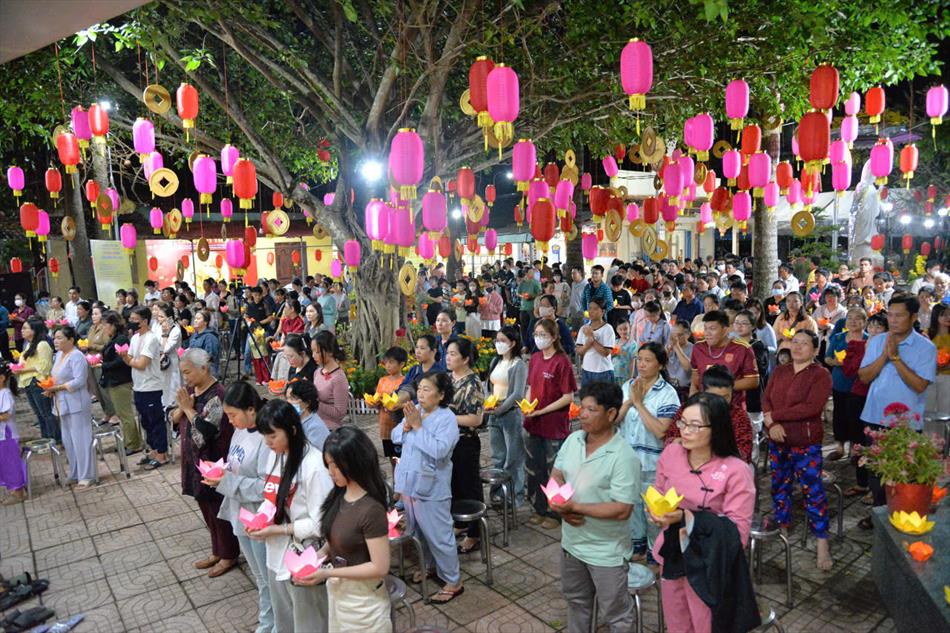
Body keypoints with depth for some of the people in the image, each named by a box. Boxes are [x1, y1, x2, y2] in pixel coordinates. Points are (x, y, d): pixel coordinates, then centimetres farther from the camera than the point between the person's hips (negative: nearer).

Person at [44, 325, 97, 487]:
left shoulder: (77, 357, -15)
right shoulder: (59, 355, 13)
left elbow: (79, 381, -22)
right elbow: (56, 377, 19)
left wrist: (56, 388, -19)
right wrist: (49, 388, 0)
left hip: (76, 404, -9)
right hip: (63, 405, 9)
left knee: (81, 440, -3)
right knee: (68, 441, 15)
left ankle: (86, 476, 4)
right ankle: (75, 473, 27)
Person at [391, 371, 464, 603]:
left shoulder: (447, 418, -18)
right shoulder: (415, 411, 2)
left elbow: (439, 449, -30)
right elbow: (395, 437, 4)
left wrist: (418, 425, -25)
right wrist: (407, 424, -16)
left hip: (431, 488, -7)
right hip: (409, 484, 7)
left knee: (438, 536, 2)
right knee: (416, 531, 23)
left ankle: (453, 582, 17)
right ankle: (425, 566, 45)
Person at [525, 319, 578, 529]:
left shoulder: (562, 361, -14)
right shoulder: (534, 358, 5)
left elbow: (568, 397, -15)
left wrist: (541, 411, -19)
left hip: (554, 425, -6)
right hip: (533, 424, 6)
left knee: (554, 471, 8)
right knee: (534, 468, 16)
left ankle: (554, 513, 24)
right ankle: (539, 509, 33)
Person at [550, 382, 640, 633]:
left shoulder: (624, 457, -26)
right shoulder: (573, 440, -5)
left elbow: (622, 510, -27)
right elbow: (556, 475, 4)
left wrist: (575, 507, -27)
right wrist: (562, 507, -16)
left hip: (606, 552, -6)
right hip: (572, 541, 7)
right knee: (575, 599, 29)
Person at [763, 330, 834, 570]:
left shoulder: (821, 375, -9)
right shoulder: (779, 372, 8)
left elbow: (812, 407, -21)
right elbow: (766, 399, 3)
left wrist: (775, 415, -17)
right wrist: (772, 425, -16)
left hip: (806, 444, -5)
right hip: (778, 440, 6)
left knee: (813, 490, -1)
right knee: (779, 485, 16)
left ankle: (822, 543, 9)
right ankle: (782, 527, 33)